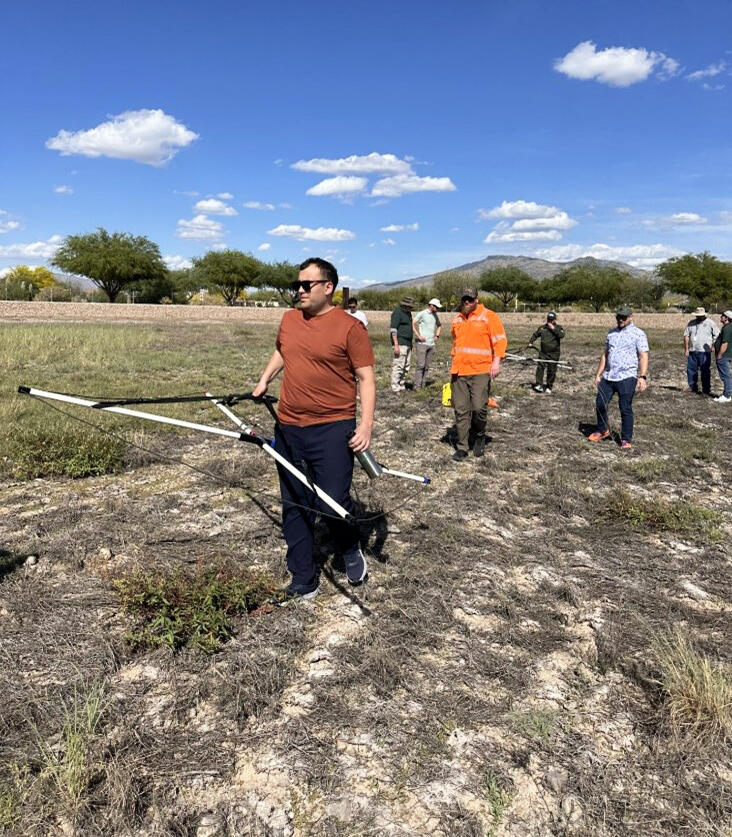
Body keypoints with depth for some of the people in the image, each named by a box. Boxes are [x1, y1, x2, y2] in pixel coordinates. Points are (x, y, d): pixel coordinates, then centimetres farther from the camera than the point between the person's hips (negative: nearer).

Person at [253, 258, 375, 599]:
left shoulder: (349, 327, -8)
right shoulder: (289, 319, 10)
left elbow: (366, 378, -8)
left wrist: (366, 423, -16)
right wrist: (264, 380, 21)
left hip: (332, 429, -6)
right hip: (288, 428, 6)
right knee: (294, 507, 10)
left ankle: (351, 551, 26)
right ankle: (303, 583, 24)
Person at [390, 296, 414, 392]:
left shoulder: (408, 313, 18)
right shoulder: (397, 312, -10)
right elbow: (393, 329, -16)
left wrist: (411, 343, 24)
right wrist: (396, 345, -22)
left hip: (408, 344, 9)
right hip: (400, 343, -9)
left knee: (406, 366, 11)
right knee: (398, 365, -11)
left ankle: (401, 386, 18)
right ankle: (395, 387, -7)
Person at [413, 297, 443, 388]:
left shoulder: (435, 315, 16)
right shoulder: (422, 314, -5)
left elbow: (439, 326, 33)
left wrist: (437, 336, 18)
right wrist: (418, 336, -12)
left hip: (432, 344, 7)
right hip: (422, 343, -7)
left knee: (427, 366, 5)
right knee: (421, 365, -11)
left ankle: (422, 385, 9)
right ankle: (417, 385, -9)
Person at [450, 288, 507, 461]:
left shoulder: (489, 316, -1)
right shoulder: (457, 320, 17)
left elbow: (500, 341, -5)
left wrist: (496, 361, -16)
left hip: (480, 371, -5)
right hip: (459, 373, 5)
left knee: (479, 407, -13)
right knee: (461, 411, 3)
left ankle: (480, 436, 16)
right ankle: (462, 448, 10)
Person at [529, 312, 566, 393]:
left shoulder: (558, 328, 2)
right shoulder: (542, 327, 10)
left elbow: (562, 335, -18)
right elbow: (535, 334, 22)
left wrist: (553, 328, -20)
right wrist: (531, 342, 9)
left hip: (554, 353, -2)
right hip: (543, 352, 2)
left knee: (552, 370, 2)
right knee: (540, 367, -13)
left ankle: (549, 387, 12)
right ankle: (539, 385, -11)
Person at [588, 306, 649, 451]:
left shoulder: (638, 333, -3)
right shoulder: (611, 333, 15)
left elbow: (643, 356, -10)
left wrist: (642, 376, -21)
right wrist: (598, 374, 15)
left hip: (627, 378, -6)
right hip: (608, 377, 6)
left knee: (625, 409, -3)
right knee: (600, 404, 8)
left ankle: (626, 439, 9)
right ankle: (602, 430, 30)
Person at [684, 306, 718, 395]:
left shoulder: (710, 323, 2)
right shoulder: (691, 323, 10)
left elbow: (717, 335, 3)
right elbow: (686, 336, 10)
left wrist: (713, 346, -6)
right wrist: (686, 349, 3)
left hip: (704, 351, -4)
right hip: (692, 351, 4)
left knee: (705, 371, -2)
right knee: (691, 369, 7)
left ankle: (706, 389, 3)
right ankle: (692, 387, 19)